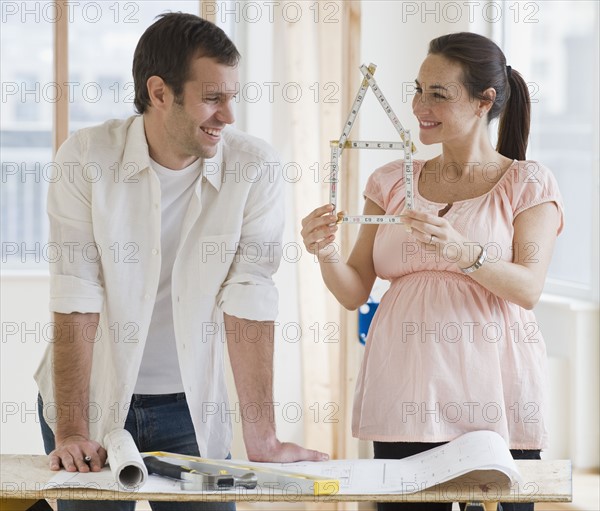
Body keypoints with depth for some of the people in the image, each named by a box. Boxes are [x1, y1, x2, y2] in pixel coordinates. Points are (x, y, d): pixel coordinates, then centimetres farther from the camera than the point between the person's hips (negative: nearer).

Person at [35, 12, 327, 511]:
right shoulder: (87, 158, -13)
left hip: (190, 405, 1)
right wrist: (70, 431, -21)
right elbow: (76, 301, -15)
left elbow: (249, 303, -12)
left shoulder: (254, 168, -10)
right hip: (91, 397, -1)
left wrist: (262, 440, -17)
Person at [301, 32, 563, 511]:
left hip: (491, 397, -3)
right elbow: (354, 292, 10)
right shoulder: (393, 181, 14)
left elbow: (528, 288, -10)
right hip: (403, 395, 3)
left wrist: (462, 252, -27)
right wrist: (324, 253, -11)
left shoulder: (528, 183, 4)